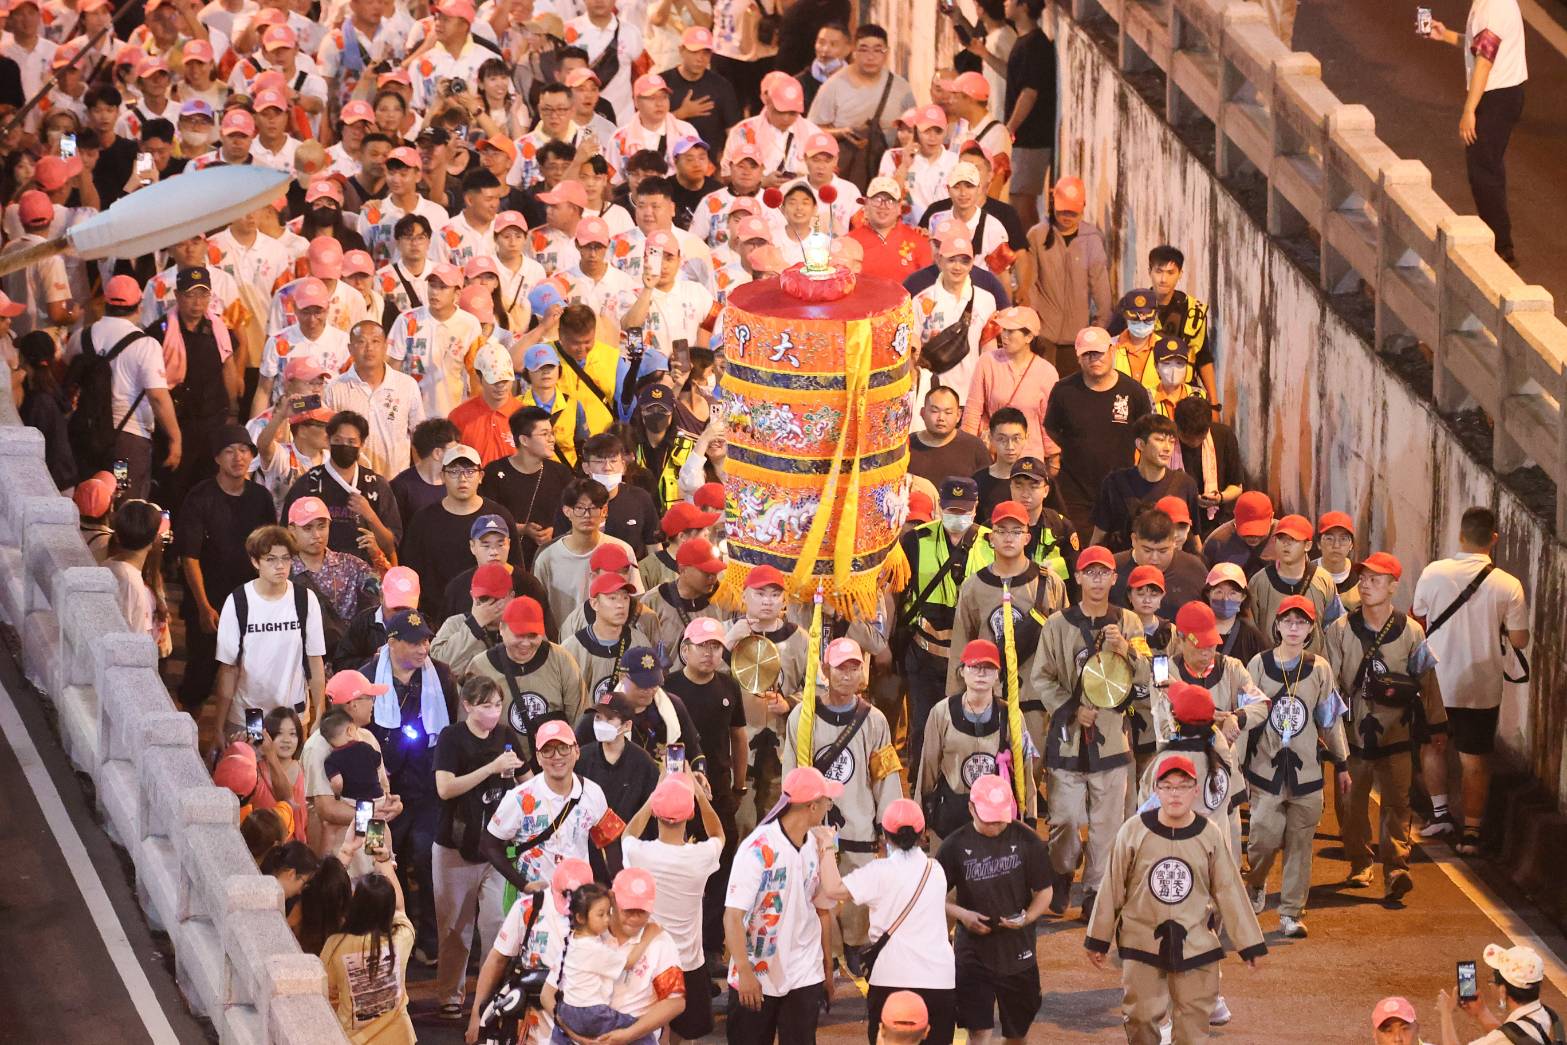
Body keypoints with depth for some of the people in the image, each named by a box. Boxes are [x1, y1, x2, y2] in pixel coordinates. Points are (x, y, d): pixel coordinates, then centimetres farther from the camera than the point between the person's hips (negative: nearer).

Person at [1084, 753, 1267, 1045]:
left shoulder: (1210, 835, -5)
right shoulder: (1134, 832, -8)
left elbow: (1228, 890, 2)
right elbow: (1113, 887, 0)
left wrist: (1248, 944, 4)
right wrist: (1098, 940, 5)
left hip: (1195, 944, 1)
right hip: (1142, 942, -1)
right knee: (1142, 1019, 3)